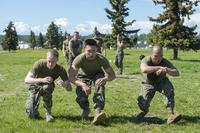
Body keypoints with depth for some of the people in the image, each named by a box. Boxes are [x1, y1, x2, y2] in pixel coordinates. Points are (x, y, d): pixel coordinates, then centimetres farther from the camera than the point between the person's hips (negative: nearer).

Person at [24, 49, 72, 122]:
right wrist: (42, 80, -50)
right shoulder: (40, 64, -28)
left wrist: (64, 84, -47)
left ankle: (48, 113, -17)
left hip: (48, 87, 1)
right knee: (31, 114, -19)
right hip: (35, 86, -1)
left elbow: (69, 88, -23)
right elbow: (27, 79, -34)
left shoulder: (60, 69, -24)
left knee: (47, 87, -39)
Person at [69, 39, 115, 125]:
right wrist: (83, 85, -55)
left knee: (100, 84, -36)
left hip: (97, 74, 0)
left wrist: (105, 79, -51)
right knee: (80, 98, -22)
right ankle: (86, 109, 15)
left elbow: (112, 75, -27)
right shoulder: (79, 59, -34)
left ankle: (98, 111, -40)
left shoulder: (101, 59, -31)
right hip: (83, 76, 0)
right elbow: (71, 77, -37)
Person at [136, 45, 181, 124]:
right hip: (148, 84, -1)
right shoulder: (146, 60, -28)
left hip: (161, 82, 1)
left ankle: (170, 115, -31)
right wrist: (159, 67, -61)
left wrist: (166, 70, -50)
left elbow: (177, 73, -30)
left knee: (169, 91, -30)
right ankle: (145, 110, 21)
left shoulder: (165, 62, -23)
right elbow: (144, 69, -52)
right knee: (142, 102, -17)